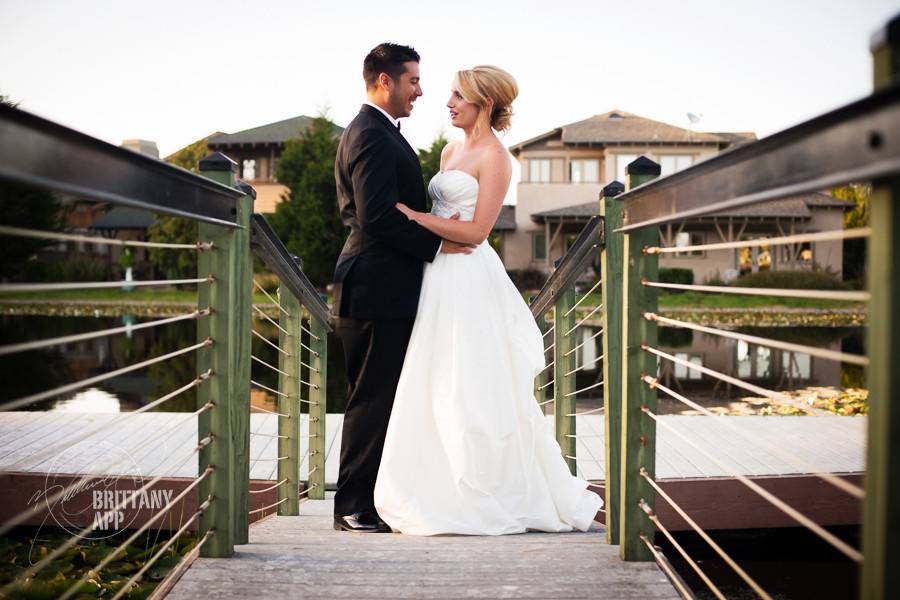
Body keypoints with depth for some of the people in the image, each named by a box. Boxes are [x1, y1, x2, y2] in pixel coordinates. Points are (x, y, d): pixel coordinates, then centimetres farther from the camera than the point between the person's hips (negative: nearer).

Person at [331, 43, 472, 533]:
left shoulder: (373, 132, 19)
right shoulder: (372, 138, -15)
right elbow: (378, 218, -23)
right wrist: (436, 245, -15)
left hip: (380, 291, 11)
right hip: (378, 292, -11)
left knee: (377, 400, 14)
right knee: (371, 400, -5)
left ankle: (365, 501, 21)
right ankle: (353, 507, 3)